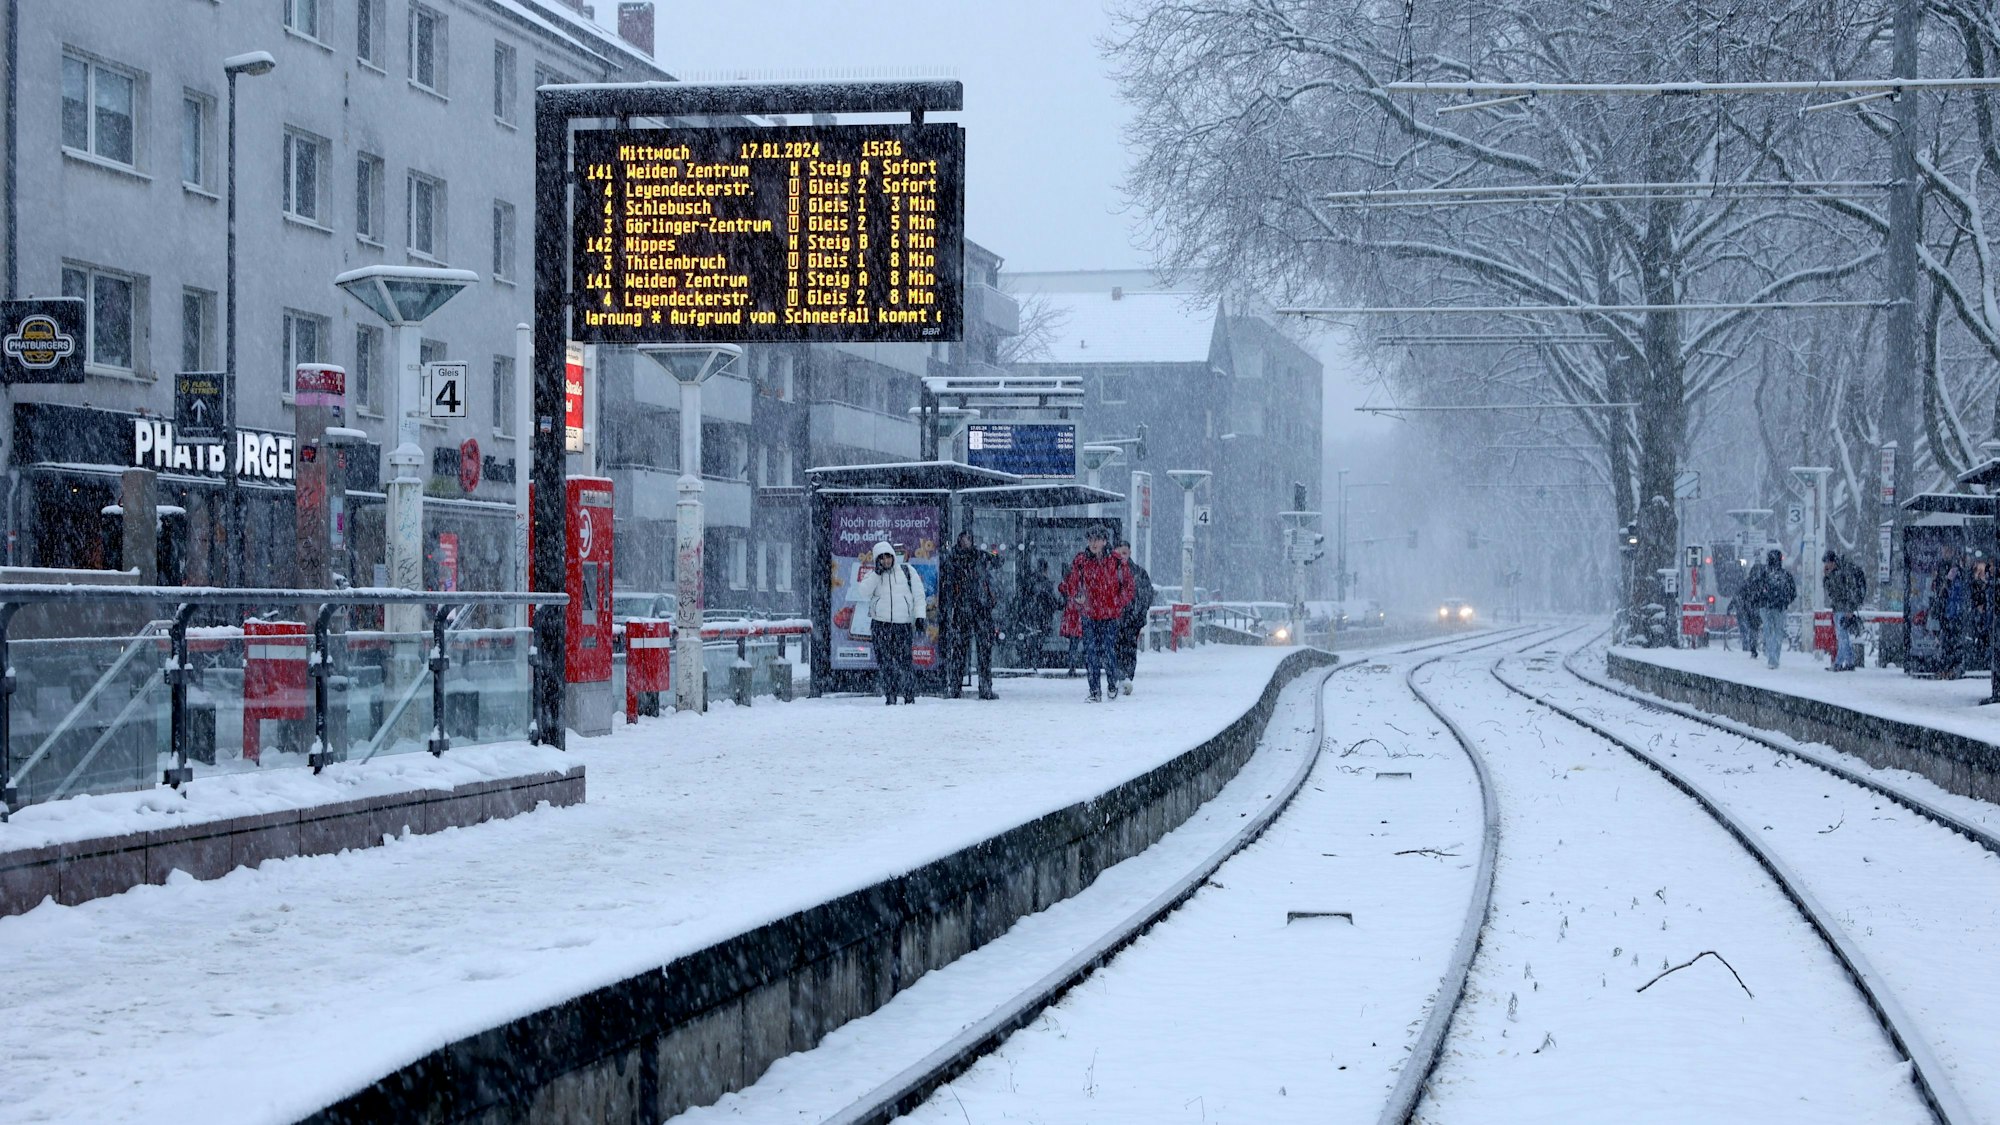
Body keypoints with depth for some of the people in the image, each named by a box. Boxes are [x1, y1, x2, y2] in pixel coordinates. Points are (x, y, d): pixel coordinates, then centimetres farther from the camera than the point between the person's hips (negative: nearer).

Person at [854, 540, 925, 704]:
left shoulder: (907, 571, 8)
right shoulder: (872, 576, 10)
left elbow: (918, 595, 9)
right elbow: (862, 594, -7)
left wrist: (919, 616, -1)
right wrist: (877, 574, -11)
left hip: (903, 624, -1)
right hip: (880, 624, 1)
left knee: (904, 661, -6)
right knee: (885, 662, -2)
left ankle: (909, 695, 7)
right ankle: (890, 695, 6)